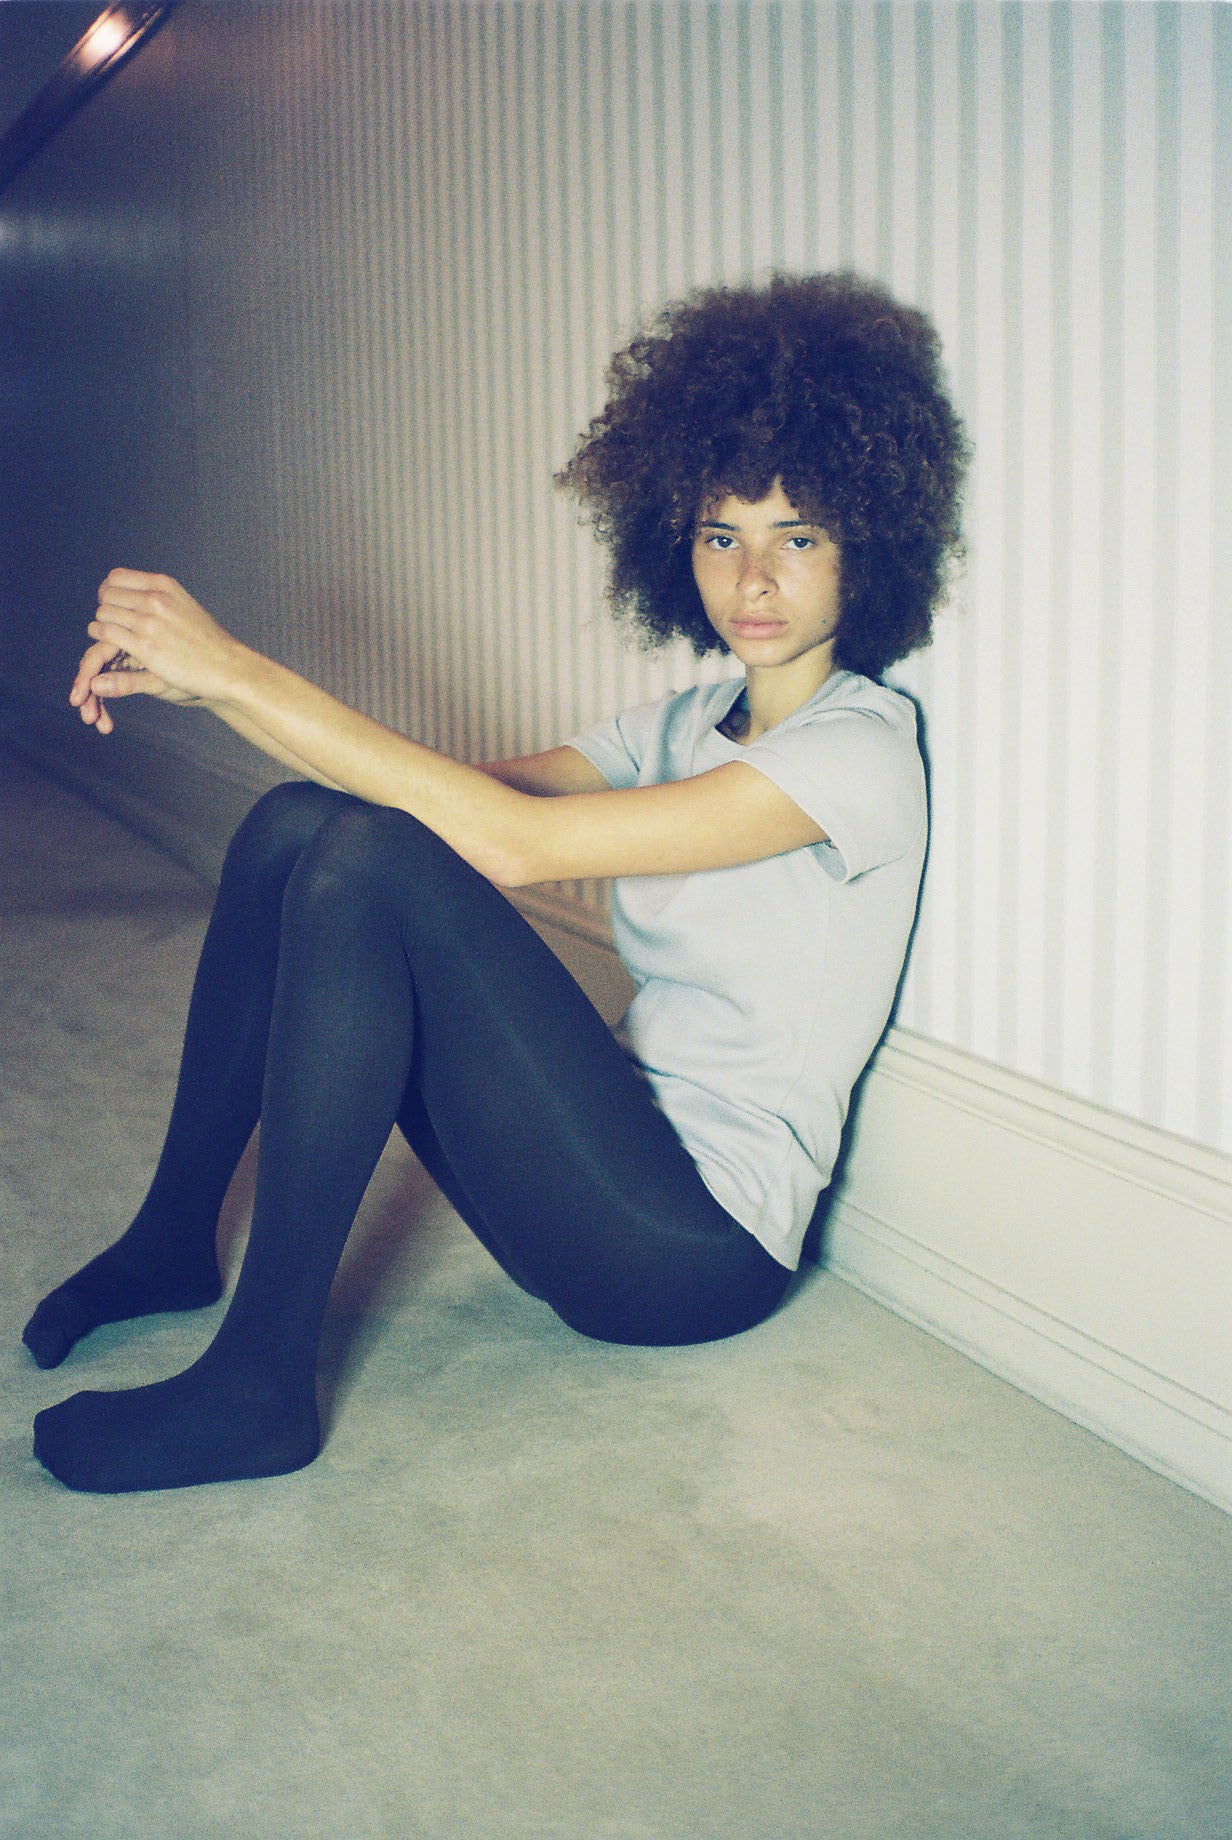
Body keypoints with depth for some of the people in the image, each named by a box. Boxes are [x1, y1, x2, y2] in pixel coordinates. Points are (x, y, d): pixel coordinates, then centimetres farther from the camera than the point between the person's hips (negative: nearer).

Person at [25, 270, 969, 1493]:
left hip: (704, 1242, -8)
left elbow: (514, 843, -23)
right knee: (297, 828, -4)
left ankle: (259, 1385, -19)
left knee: (368, 856, -24)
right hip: (616, 1175, 8)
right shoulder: (686, 727, 13)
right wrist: (202, 679, -8)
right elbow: (462, 795, 4)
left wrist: (240, 670, -22)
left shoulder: (861, 748, -14)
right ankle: (173, 1241, 7)